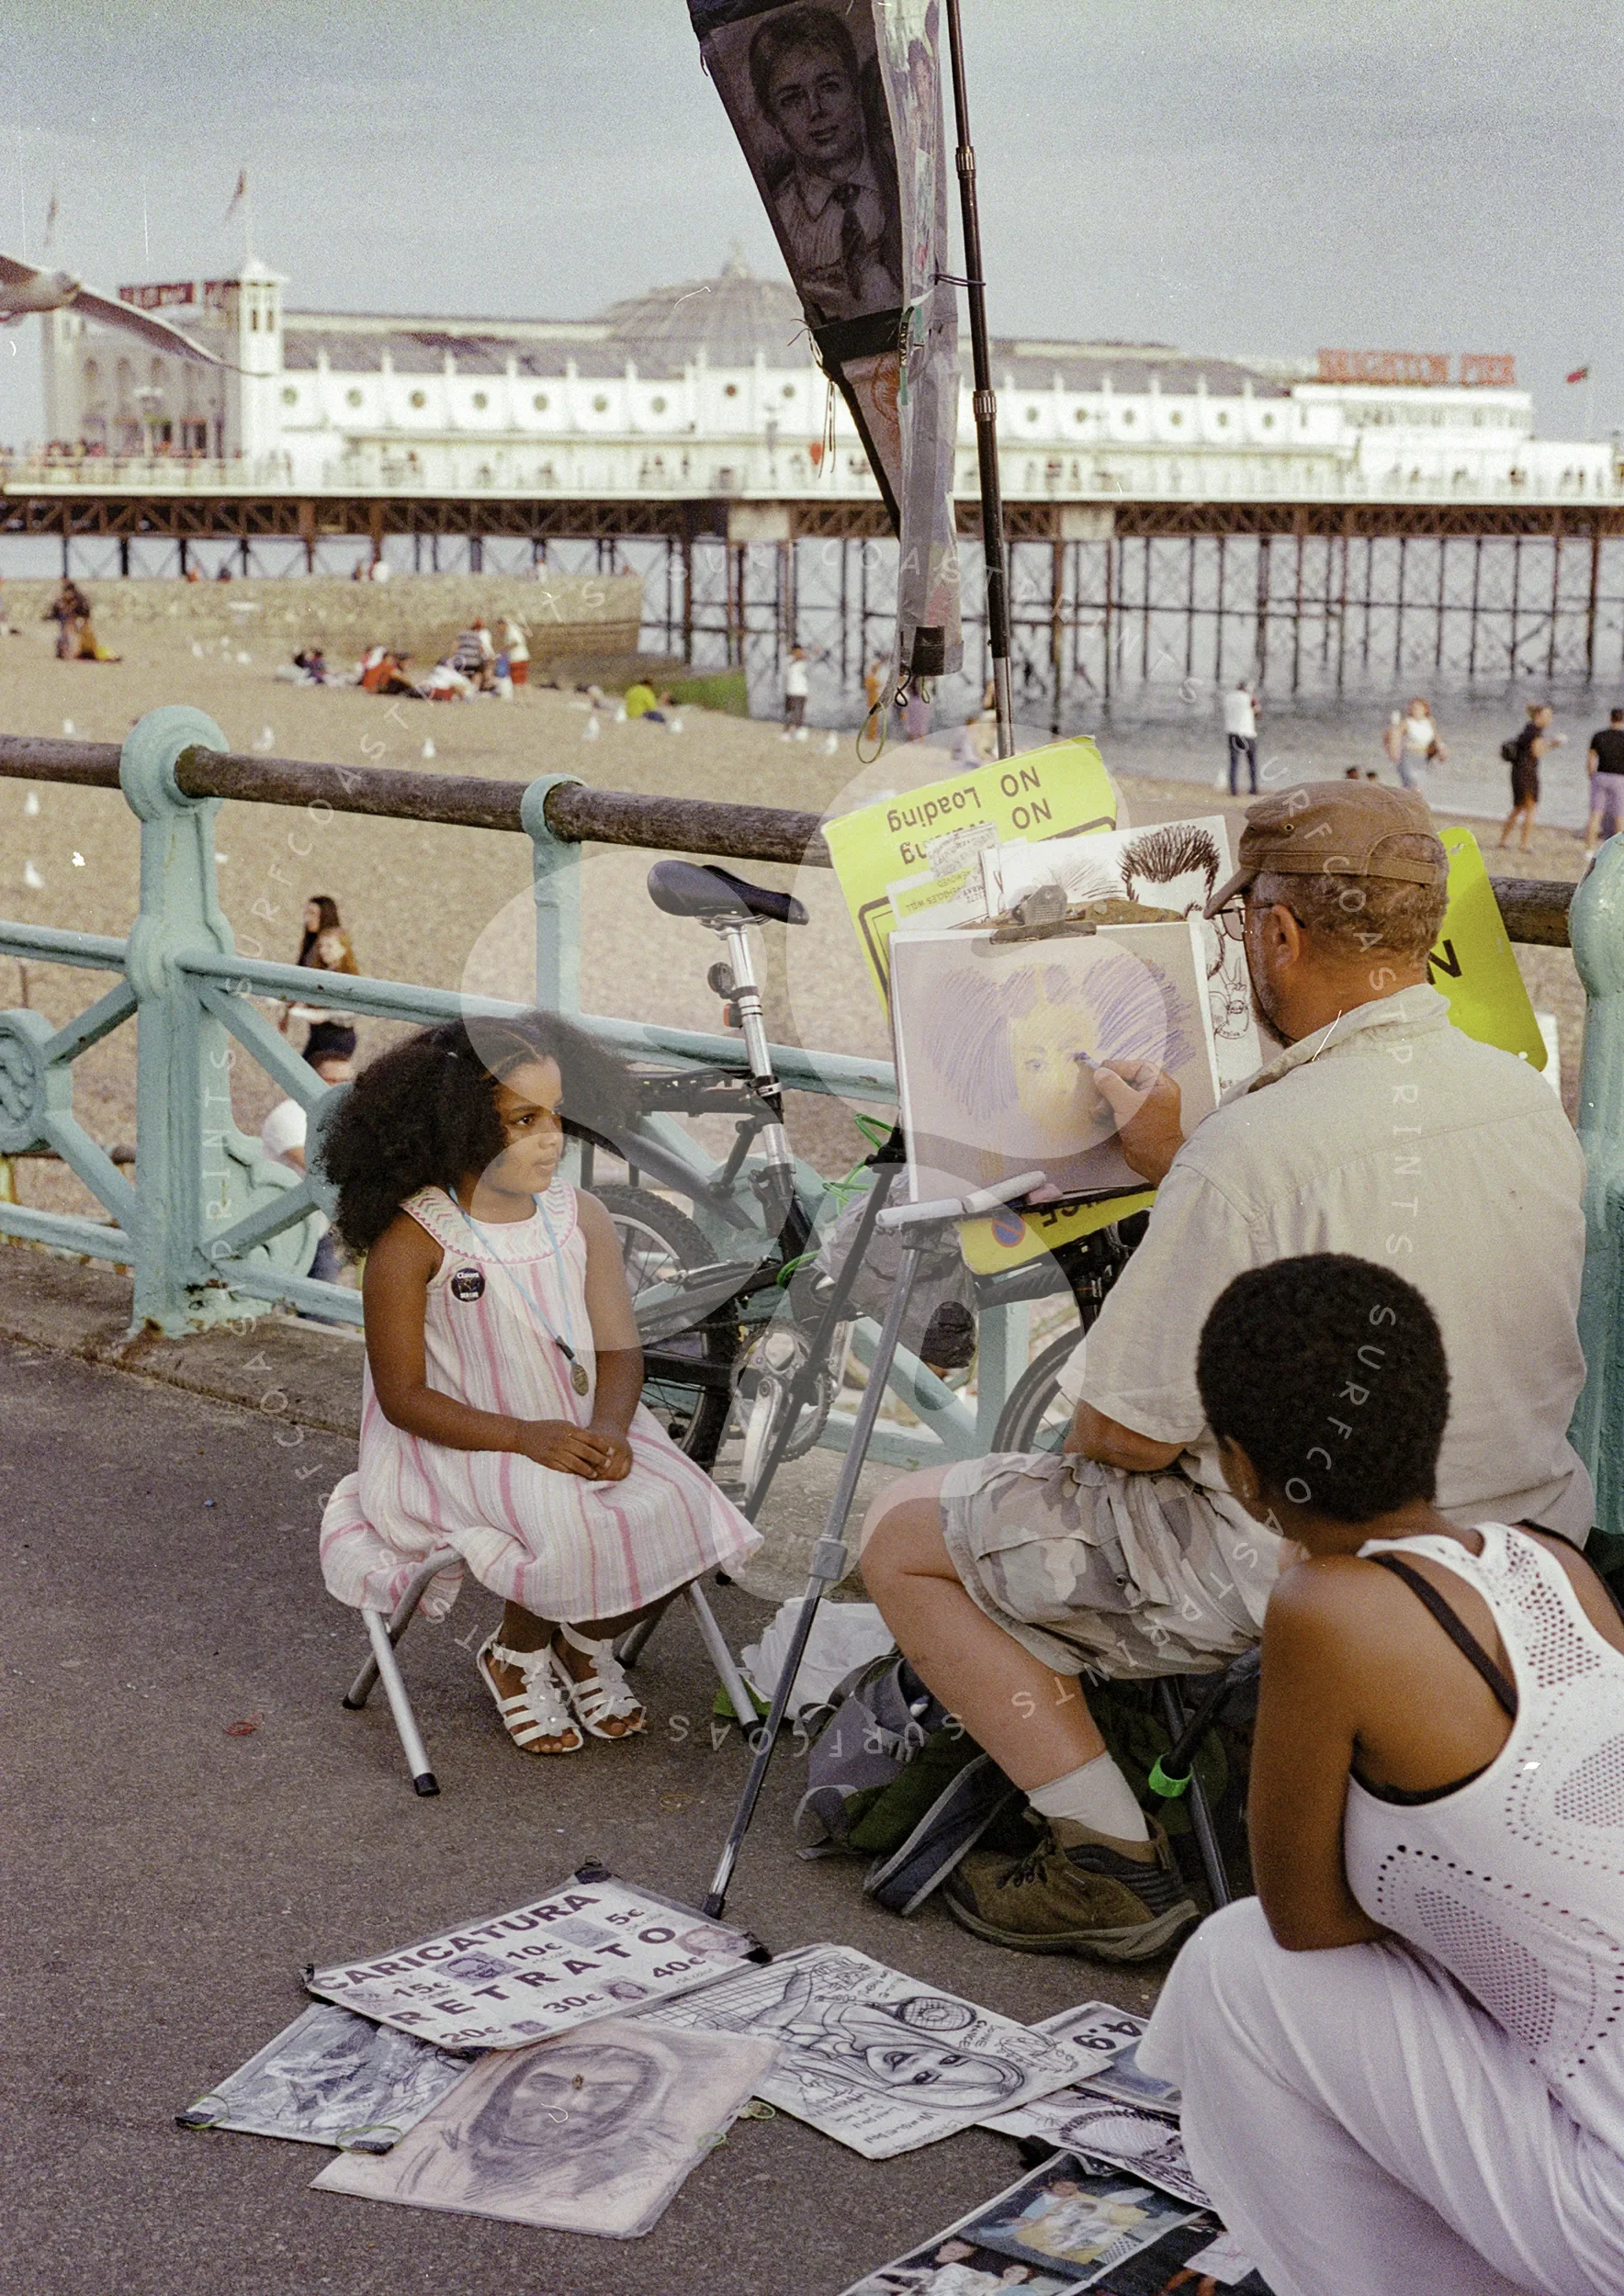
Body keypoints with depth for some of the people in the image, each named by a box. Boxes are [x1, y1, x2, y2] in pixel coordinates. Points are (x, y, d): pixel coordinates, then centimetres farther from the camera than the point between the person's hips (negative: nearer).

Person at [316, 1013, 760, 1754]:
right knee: (569, 1523, -31)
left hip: (579, 1434, 5)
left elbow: (618, 1349, 2)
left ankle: (585, 1639, 12)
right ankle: (516, 1655, 4)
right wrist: (526, 1437, -24)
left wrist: (609, 1429, -20)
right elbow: (403, 1395, -13)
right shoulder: (412, 1239, -14)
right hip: (458, 1447, -5)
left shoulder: (581, 1217, 1)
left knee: (676, 1512, -20)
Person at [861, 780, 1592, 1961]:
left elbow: (1133, 1438, -19)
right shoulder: (1531, 1100, -4)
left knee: (904, 1533, 7)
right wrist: (1178, 1169, 13)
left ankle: (1117, 1861, 5)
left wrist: (1085, 1433, 3)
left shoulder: (1255, 1145, -27)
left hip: (1301, 1576, -8)